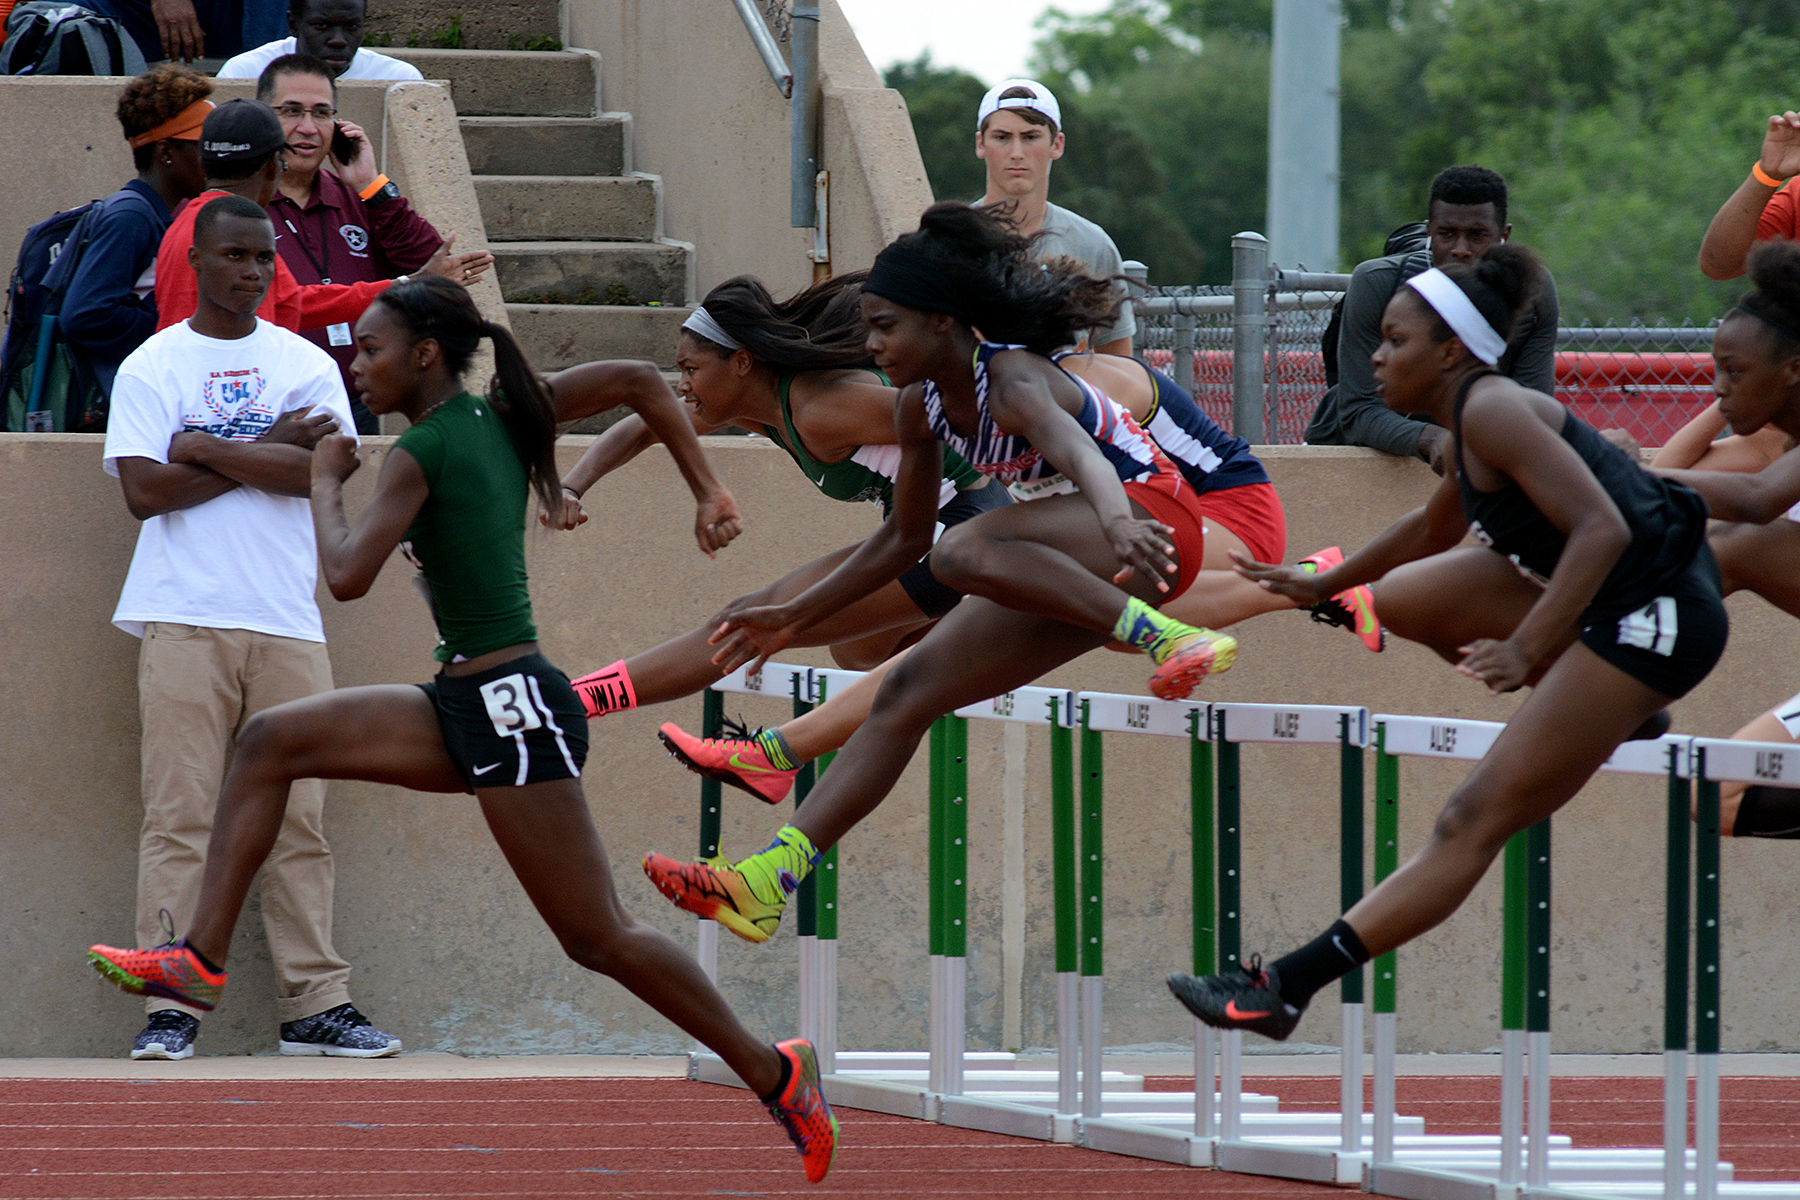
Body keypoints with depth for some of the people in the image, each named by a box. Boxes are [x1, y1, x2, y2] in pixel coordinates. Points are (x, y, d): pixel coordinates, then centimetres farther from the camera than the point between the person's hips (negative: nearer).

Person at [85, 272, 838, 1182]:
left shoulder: (423, 450, -14)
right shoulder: (500, 418, 9)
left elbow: (348, 576, -19)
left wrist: (325, 481, -2)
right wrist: (707, 494, 18)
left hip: (513, 711, -10)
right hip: (468, 707, 10)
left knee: (597, 938, -4)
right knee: (272, 742, 6)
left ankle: (773, 1073, 4)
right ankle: (202, 957, 3)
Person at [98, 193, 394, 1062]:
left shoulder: (306, 365, 13)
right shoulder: (151, 367, 7)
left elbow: (320, 470, -4)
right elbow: (143, 490, -6)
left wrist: (207, 450, -5)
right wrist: (269, 450, -4)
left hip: (287, 624, 2)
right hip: (184, 622, -2)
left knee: (299, 819, 1)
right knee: (179, 815, -8)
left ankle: (314, 1003, 4)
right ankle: (172, 1007, -9)